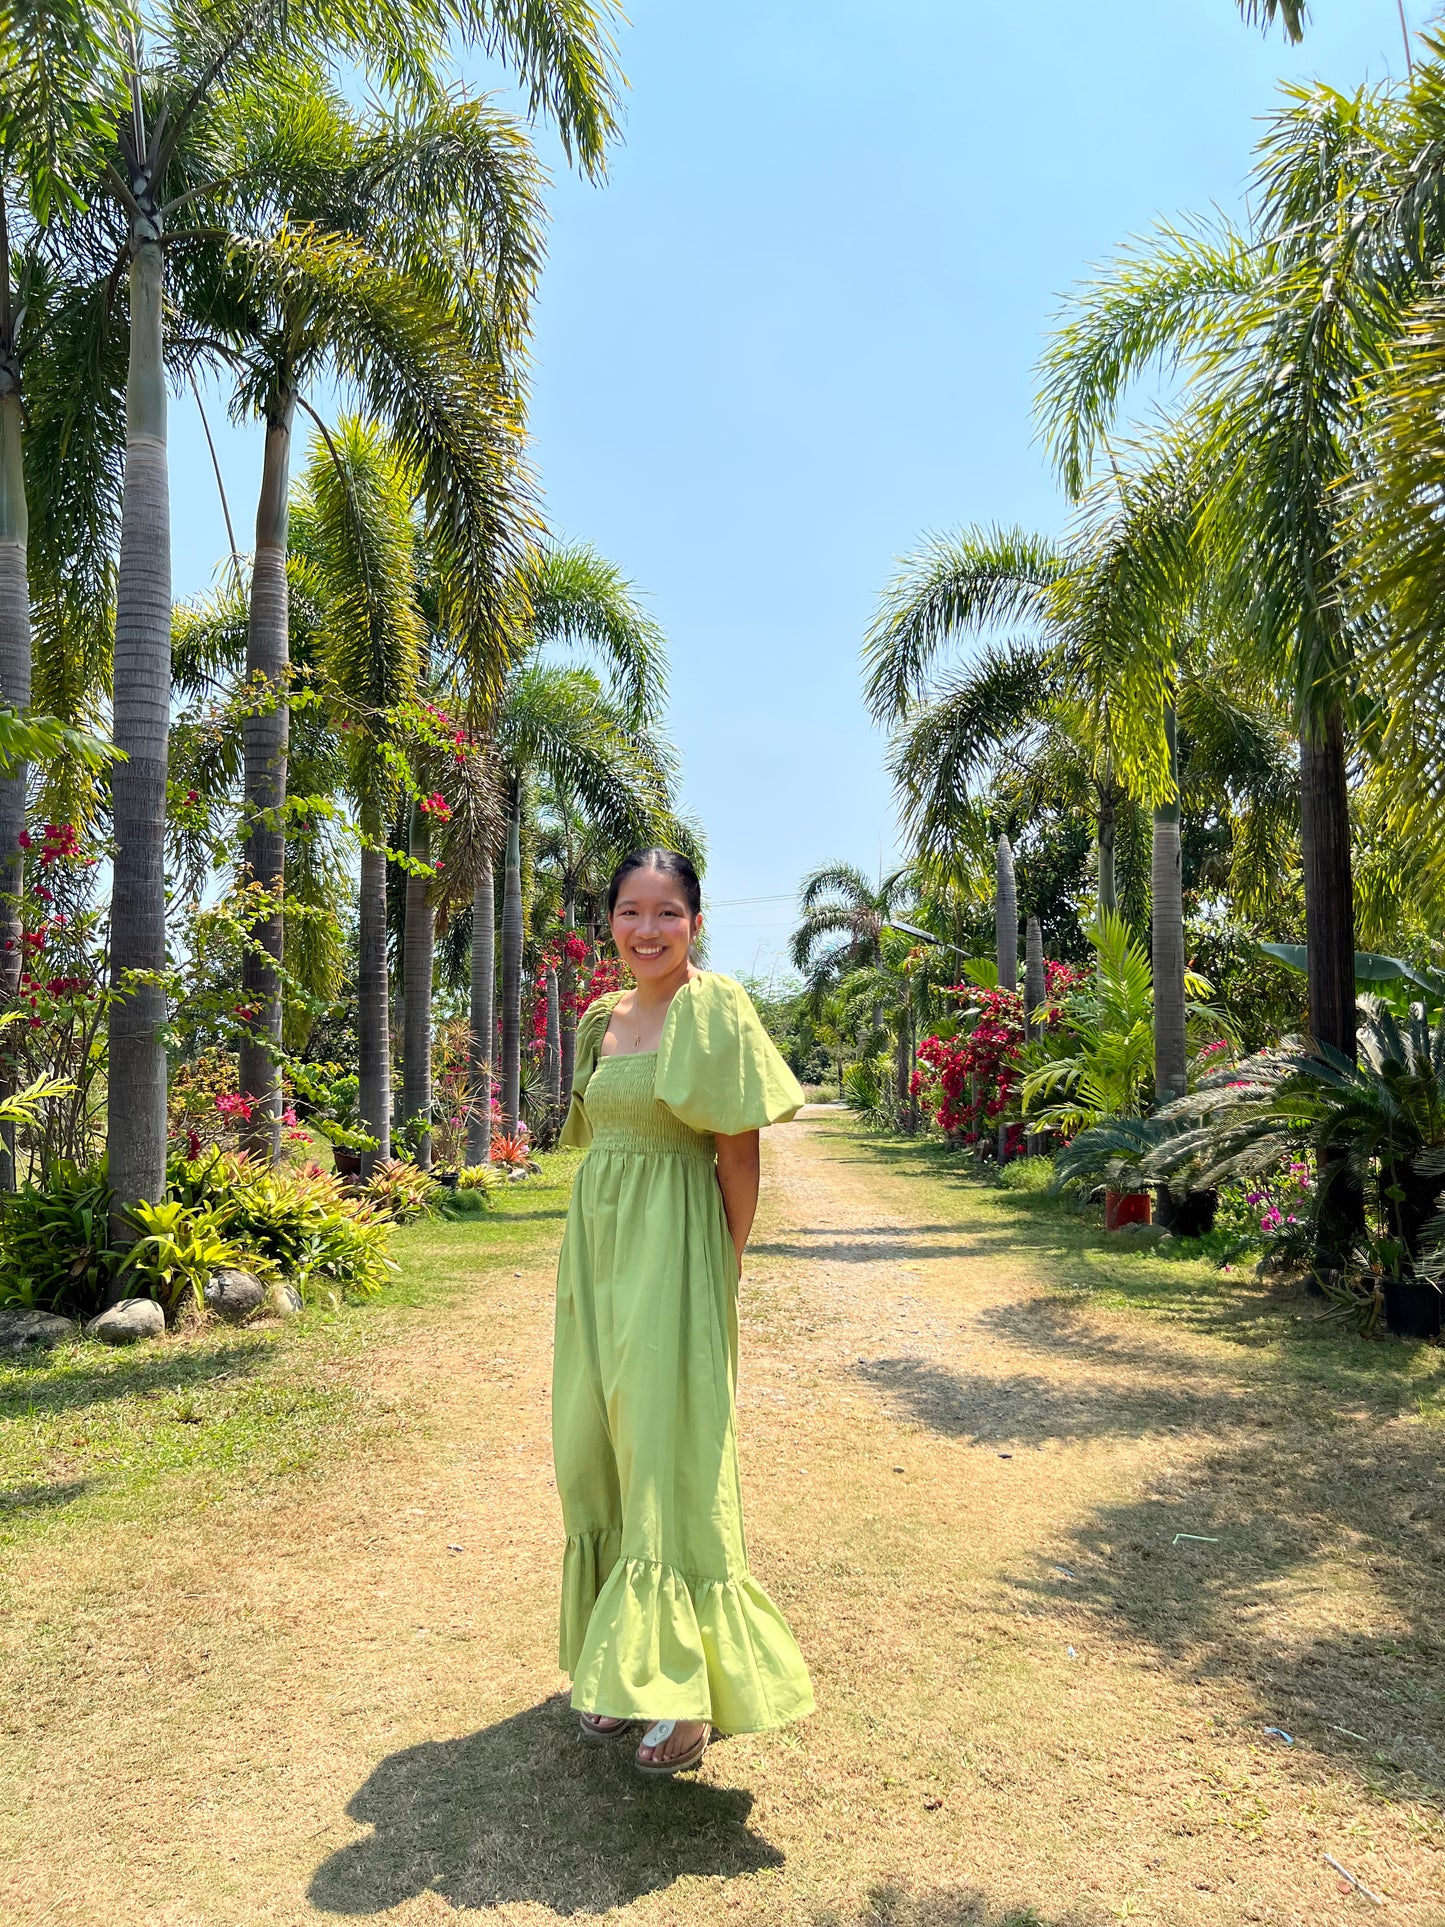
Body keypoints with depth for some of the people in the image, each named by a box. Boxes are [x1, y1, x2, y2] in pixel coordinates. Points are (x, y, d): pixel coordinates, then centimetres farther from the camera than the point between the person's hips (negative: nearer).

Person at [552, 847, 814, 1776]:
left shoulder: (714, 1010, -9)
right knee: (596, 1450, 12)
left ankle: (686, 1689, 9)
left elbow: (739, 1152, -10)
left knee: (670, 1453, -4)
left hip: (674, 1249, -7)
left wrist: (724, 1270, -10)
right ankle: (619, 1664, 28)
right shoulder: (604, 1019, 13)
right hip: (599, 1245, 8)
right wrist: (592, 1260, 13)